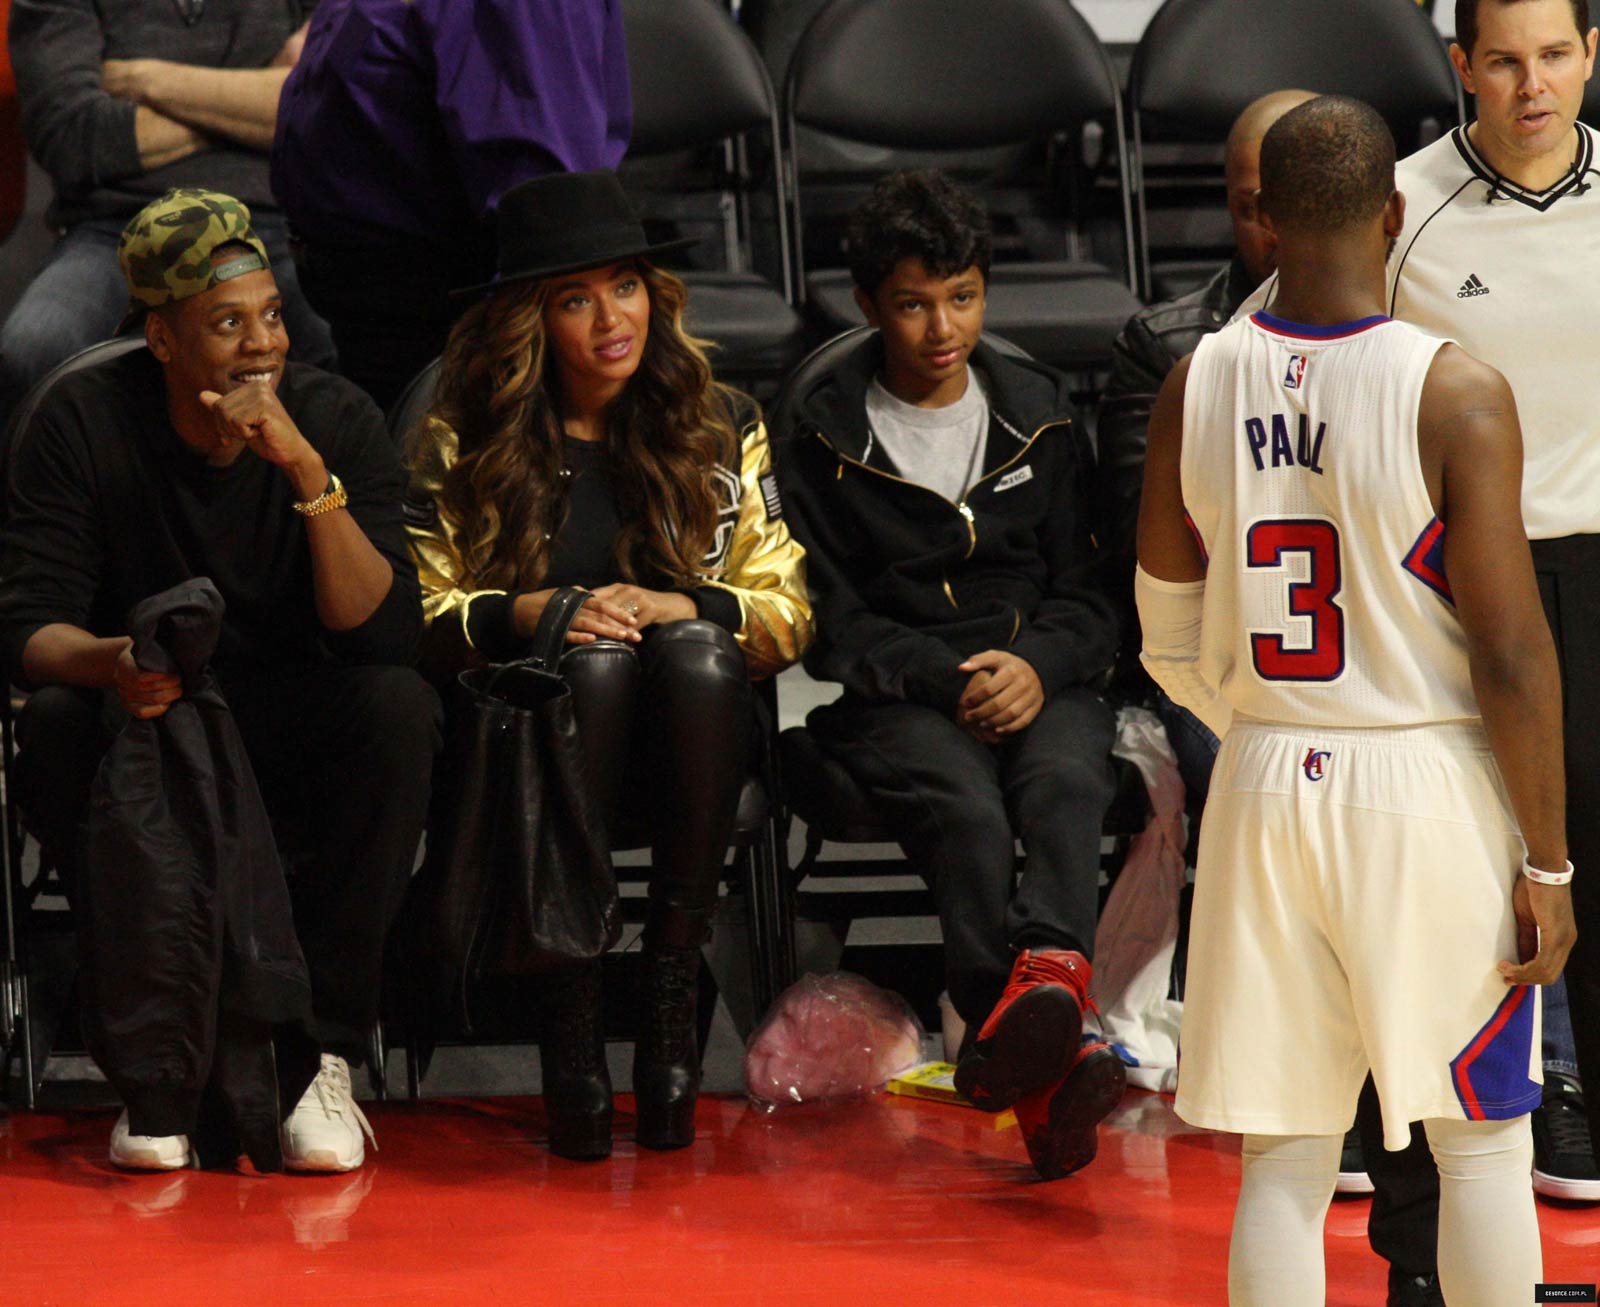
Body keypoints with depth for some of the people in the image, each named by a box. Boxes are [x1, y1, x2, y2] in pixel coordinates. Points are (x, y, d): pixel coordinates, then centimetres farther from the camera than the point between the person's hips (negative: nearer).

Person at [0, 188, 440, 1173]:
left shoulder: (337, 419, -11)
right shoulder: (86, 422, -10)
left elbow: (387, 637, -20)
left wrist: (310, 473, -33)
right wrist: (106, 662, -38)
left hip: (298, 739, 0)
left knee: (400, 707, -31)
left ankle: (331, 1054, -25)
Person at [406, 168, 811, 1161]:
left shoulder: (724, 429, 12)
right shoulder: (464, 440, 8)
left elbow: (787, 613, 7)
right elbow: (413, 616, 2)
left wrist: (671, 611, -11)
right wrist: (530, 616, -15)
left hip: (689, 743, 1)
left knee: (693, 654, -33)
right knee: (597, 662, -35)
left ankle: (672, 994, -30)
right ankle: (571, 1010, -34)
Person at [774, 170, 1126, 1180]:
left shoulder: (1040, 413, 17)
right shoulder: (827, 434, 9)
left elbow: (1092, 592, 15)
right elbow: (830, 621, 4)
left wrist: (1036, 666, -7)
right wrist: (950, 680, -11)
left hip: (1041, 681, 2)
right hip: (896, 700, -2)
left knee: (1065, 787, -33)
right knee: (966, 809, -34)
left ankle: (1046, 974, -62)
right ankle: (1046, 1071, -52)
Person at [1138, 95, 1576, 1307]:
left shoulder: (1195, 387, 0)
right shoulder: (1455, 392, -13)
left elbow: (1171, 643, 8)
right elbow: (1512, 655, -14)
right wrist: (1547, 864, -6)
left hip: (1265, 793, 4)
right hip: (1431, 794, -4)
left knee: (1284, 1160, 10)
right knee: (1481, 1142, 10)